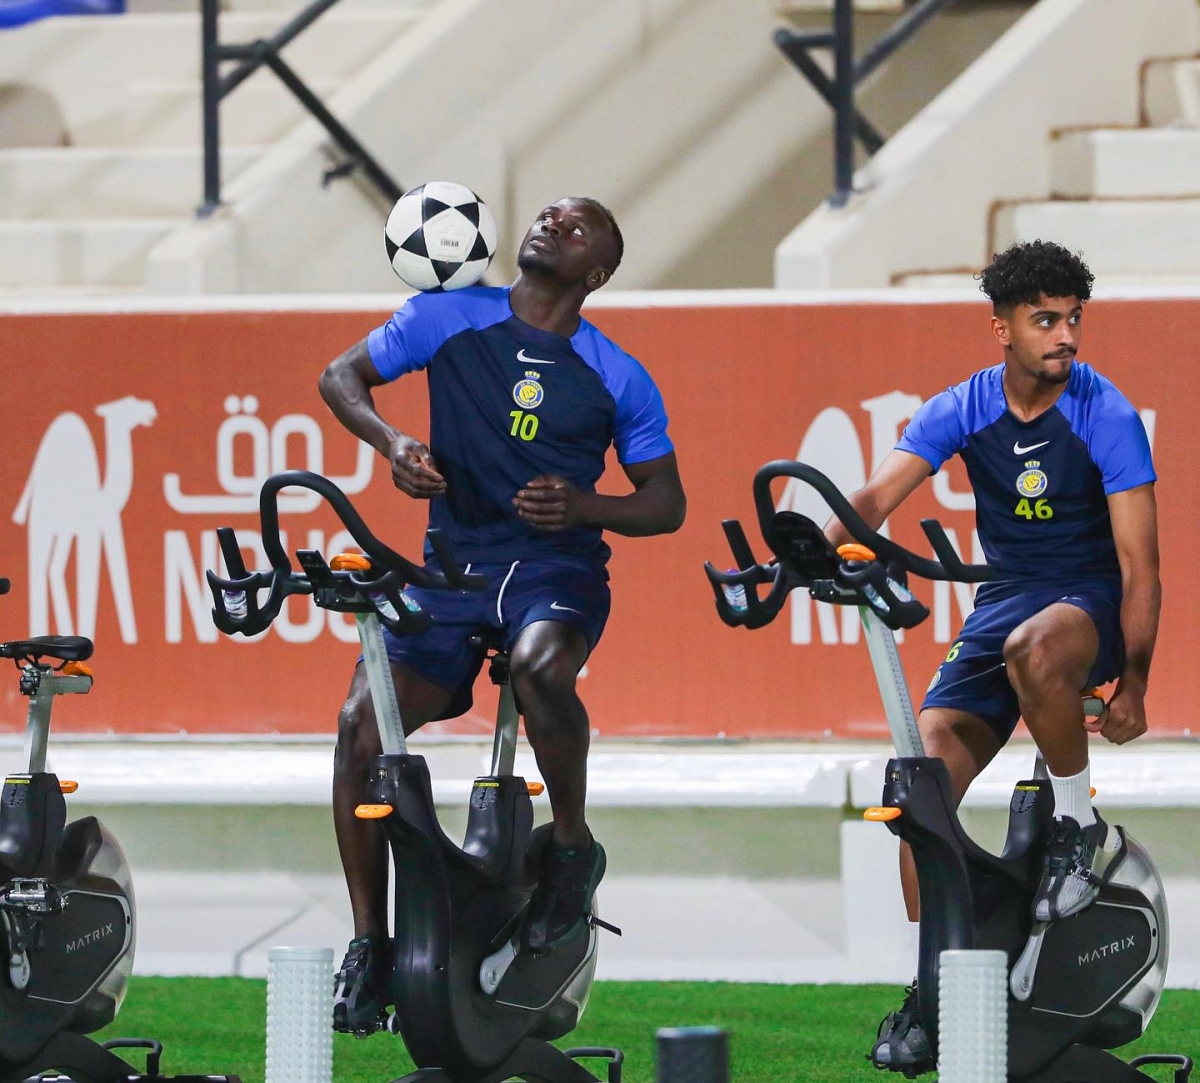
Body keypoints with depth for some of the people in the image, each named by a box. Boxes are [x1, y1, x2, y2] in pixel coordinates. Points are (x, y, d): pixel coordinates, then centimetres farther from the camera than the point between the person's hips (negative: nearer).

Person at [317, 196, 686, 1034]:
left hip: (557, 564, -2)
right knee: (363, 721, -21)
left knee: (539, 663, -38)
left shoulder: (617, 379, 4)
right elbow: (341, 378, 13)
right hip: (454, 565, 2)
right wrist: (391, 442, -8)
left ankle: (574, 847, -12)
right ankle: (369, 942, -8)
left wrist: (583, 506, -12)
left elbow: (666, 504, 9)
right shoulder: (450, 319, 5)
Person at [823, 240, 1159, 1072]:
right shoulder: (963, 411, -3)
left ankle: (1083, 829, -18)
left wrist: (1133, 684, -15)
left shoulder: (1107, 418, -13)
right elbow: (880, 495, -15)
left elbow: (1139, 562, -12)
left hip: (1090, 605, -4)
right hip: (1003, 601, 4)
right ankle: (929, 987, -1)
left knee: (1033, 650, -41)